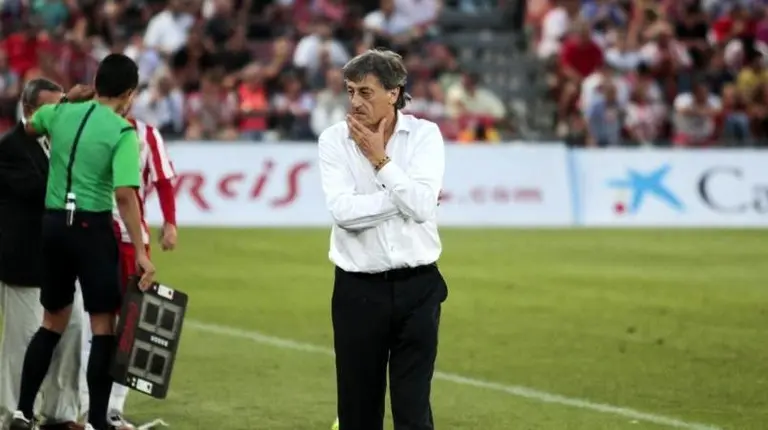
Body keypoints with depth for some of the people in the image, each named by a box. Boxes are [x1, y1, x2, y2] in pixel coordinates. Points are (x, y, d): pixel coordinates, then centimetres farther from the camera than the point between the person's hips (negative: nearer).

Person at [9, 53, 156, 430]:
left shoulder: (61, 113, 7)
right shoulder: (122, 132, -11)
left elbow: (29, 127, 30)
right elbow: (124, 195, -20)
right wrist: (140, 253, -18)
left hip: (54, 223, 6)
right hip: (92, 227, -6)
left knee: (53, 321, 17)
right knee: (103, 325, 2)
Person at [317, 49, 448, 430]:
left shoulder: (424, 135, -1)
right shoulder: (334, 140, -2)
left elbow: (421, 206, -15)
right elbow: (342, 210, -16)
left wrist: (381, 159, -12)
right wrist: (402, 198, -13)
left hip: (417, 286, -1)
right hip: (357, 288, 1)